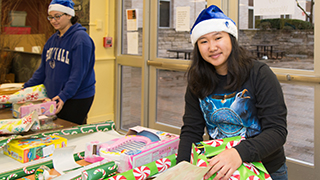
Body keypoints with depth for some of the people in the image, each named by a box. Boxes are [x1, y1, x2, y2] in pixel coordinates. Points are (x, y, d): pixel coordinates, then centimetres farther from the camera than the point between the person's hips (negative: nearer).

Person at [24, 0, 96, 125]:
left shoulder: (80, 38, -12)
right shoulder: (53, 40, 14)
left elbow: (78, 73, -19)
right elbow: (43, 69, 19)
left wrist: (64, 96, -27)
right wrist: (26, 88, 13)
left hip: (77, 99, -8)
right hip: (54, 98, 8)